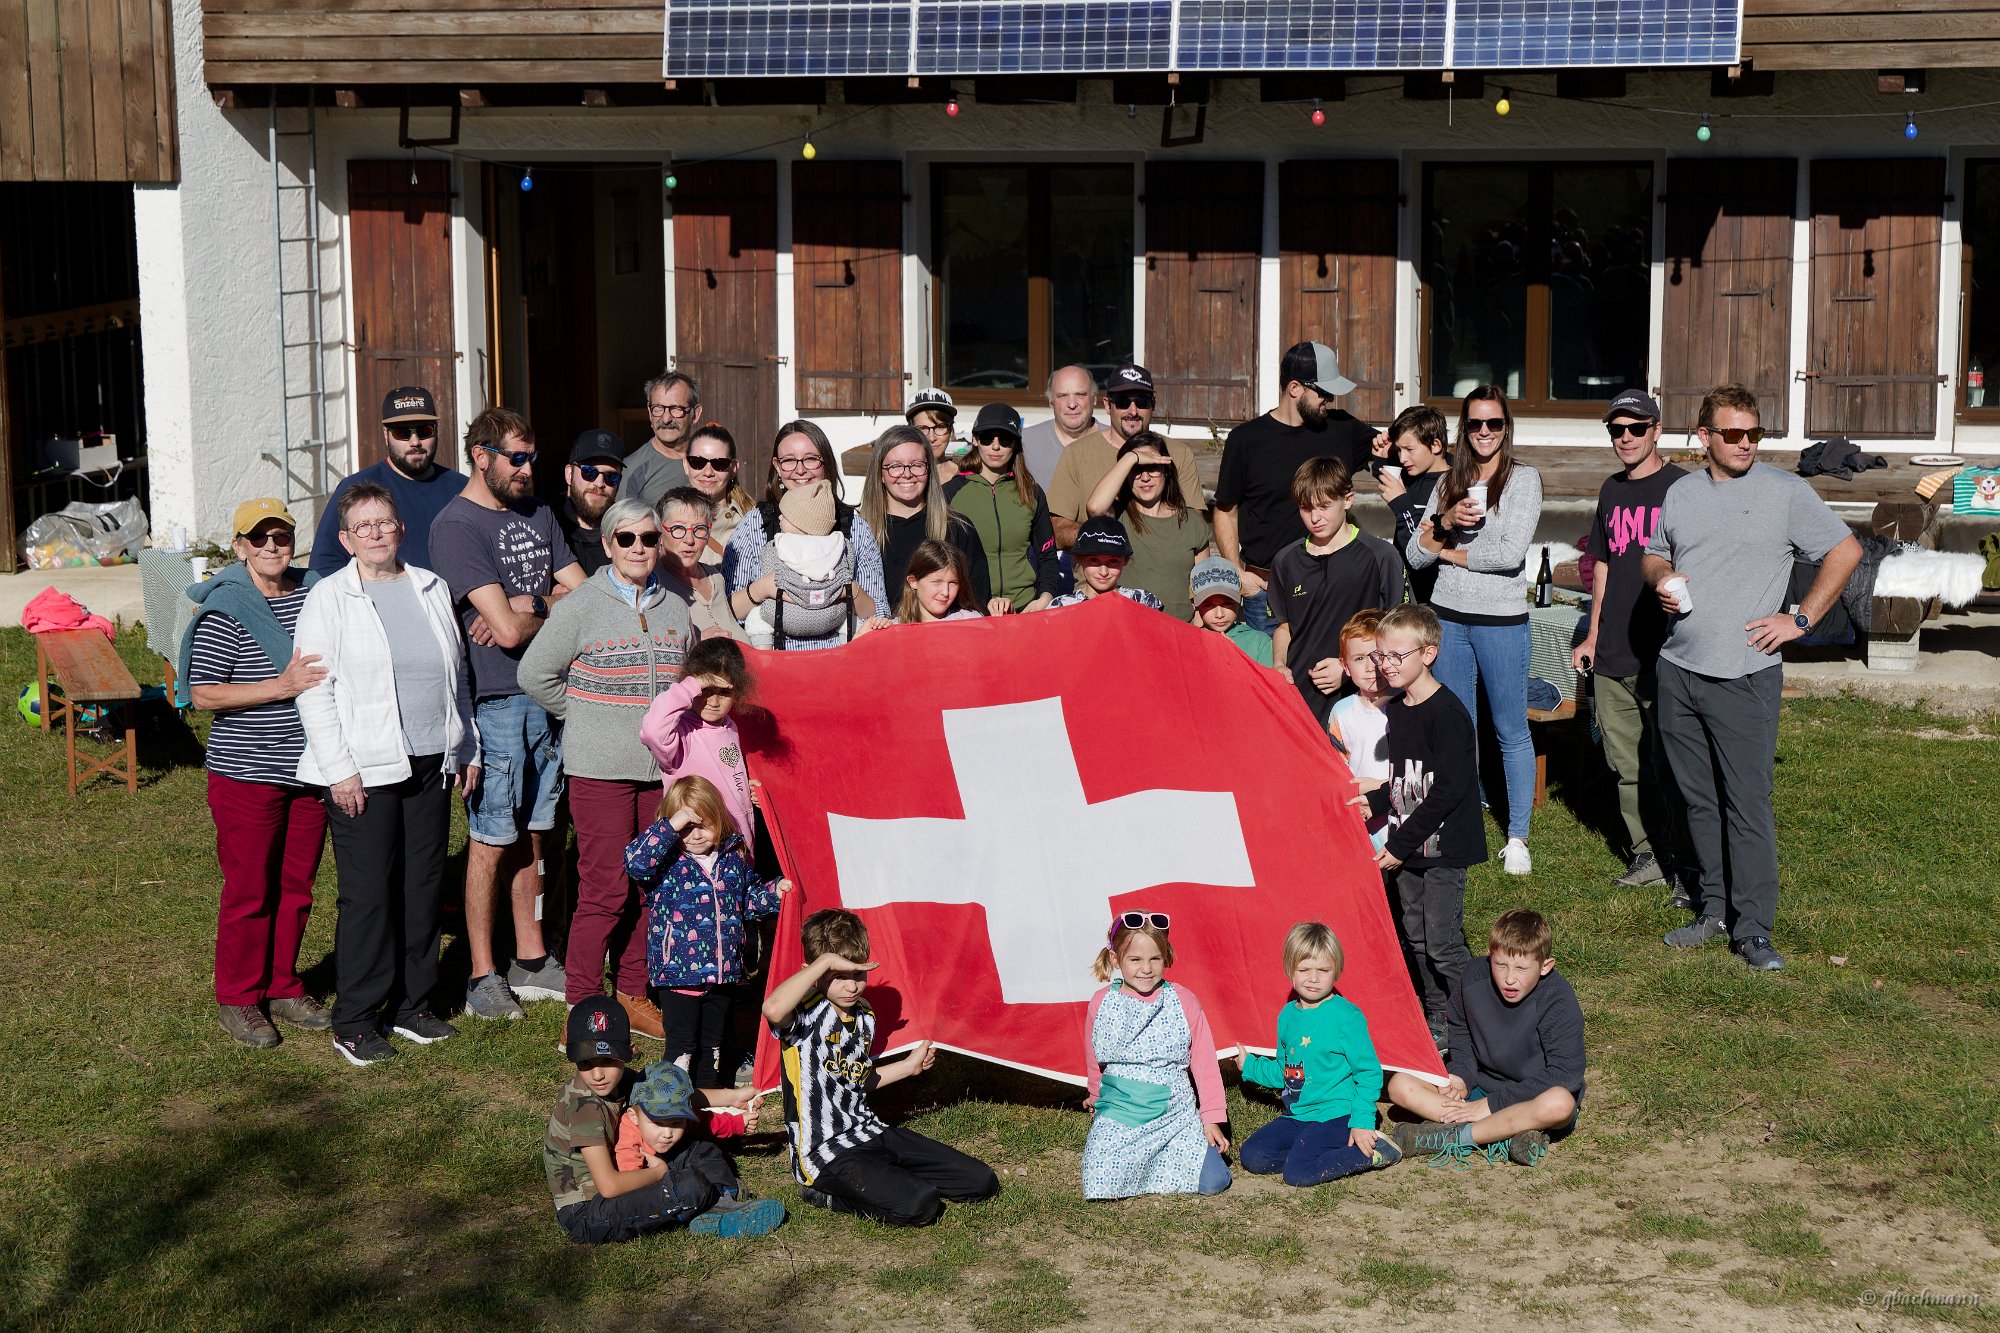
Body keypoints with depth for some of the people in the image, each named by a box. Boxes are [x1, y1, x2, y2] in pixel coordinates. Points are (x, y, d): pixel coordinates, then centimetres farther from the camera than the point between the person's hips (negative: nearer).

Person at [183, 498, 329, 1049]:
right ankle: (238, 999, 17)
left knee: (297, 884, 13)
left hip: (310, 769, 5)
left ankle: (283, 987, 28)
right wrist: (283, 687, -22)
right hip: (247, 773, -5)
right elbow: (203, 694, -16)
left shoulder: (315, 592, 6)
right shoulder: (225, 610, -12)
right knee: (249, 890, 3)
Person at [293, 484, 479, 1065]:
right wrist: (341, 770, -13)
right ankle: (354, 1021, 6)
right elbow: (314, 690, -8)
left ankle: (412, 1004, 22)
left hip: (431, 766, 5)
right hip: (365, 773, -5)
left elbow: (456, 674, 19)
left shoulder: (431, 589, 12)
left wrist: (466, 749, 16)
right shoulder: (329, 598, -3)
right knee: (368, 896, -4)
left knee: (423, 889, 9)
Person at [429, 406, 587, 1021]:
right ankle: (483, 975, 9)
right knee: (492, 841, 0)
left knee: (533, 833, 13)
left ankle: (531, 961, 22)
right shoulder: (457, 526, -12)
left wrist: (525, 607, -9)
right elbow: (508, 629, -19)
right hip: (493, 701, -7)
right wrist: (551, 609, 1)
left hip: (546, 694, 7)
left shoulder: (537, 512, 12)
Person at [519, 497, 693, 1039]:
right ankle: (582, 1006, 2)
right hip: (600, 768, -5)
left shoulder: (675, 608, 10)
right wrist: (585, 716, 0)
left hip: (660, 767, 5)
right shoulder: (581, 606, -6)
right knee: (605, 888, -7)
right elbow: (535, 673, -4)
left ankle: (632, 995, 22)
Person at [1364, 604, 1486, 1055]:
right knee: (1416, 937, 14)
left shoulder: (1446, 713, -18)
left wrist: (1401, 844, -18)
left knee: (1442, 942, -6)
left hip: (1444, 846, -8)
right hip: (1408, 847, 8)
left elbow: (1448, 790, -21)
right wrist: (1375, 801, -1)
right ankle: (1435, 1019, 27)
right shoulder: (1397, 712, 8)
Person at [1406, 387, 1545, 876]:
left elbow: (1511, 552, -16)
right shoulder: (1449, 483, 9)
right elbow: (1415, 556, 5)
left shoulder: (1523, 479, -4)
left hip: (1502, 620, -4)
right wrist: (1445, 521, -12)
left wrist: (1450, 552, -6)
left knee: (1511, 732, 4)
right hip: (1448, 617, 4)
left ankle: (1517, 837, 12)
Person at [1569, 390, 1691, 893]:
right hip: (1612, 653, 6)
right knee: (1626, 763, 9)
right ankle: (1646, 852, 20)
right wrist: (1592, 635, 21)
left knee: (1669, 764, -1)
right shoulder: (1611, 490, 14)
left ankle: (1687, 860, 9)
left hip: (1664, 650, -6)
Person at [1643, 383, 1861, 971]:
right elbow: (1653, 555, 24)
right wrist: (1660, 579, 0)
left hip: (1744, 675, -5)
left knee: (1748, 804, -7)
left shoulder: (1785, 491, -2)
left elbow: (1845, 551, 1)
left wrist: (1800, 619, -4)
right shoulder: (1680, 493, 11)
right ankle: (1715, 907, 22)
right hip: (1677, 672, 5)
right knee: (1698, 800, 11)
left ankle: (1753, 928, -1)